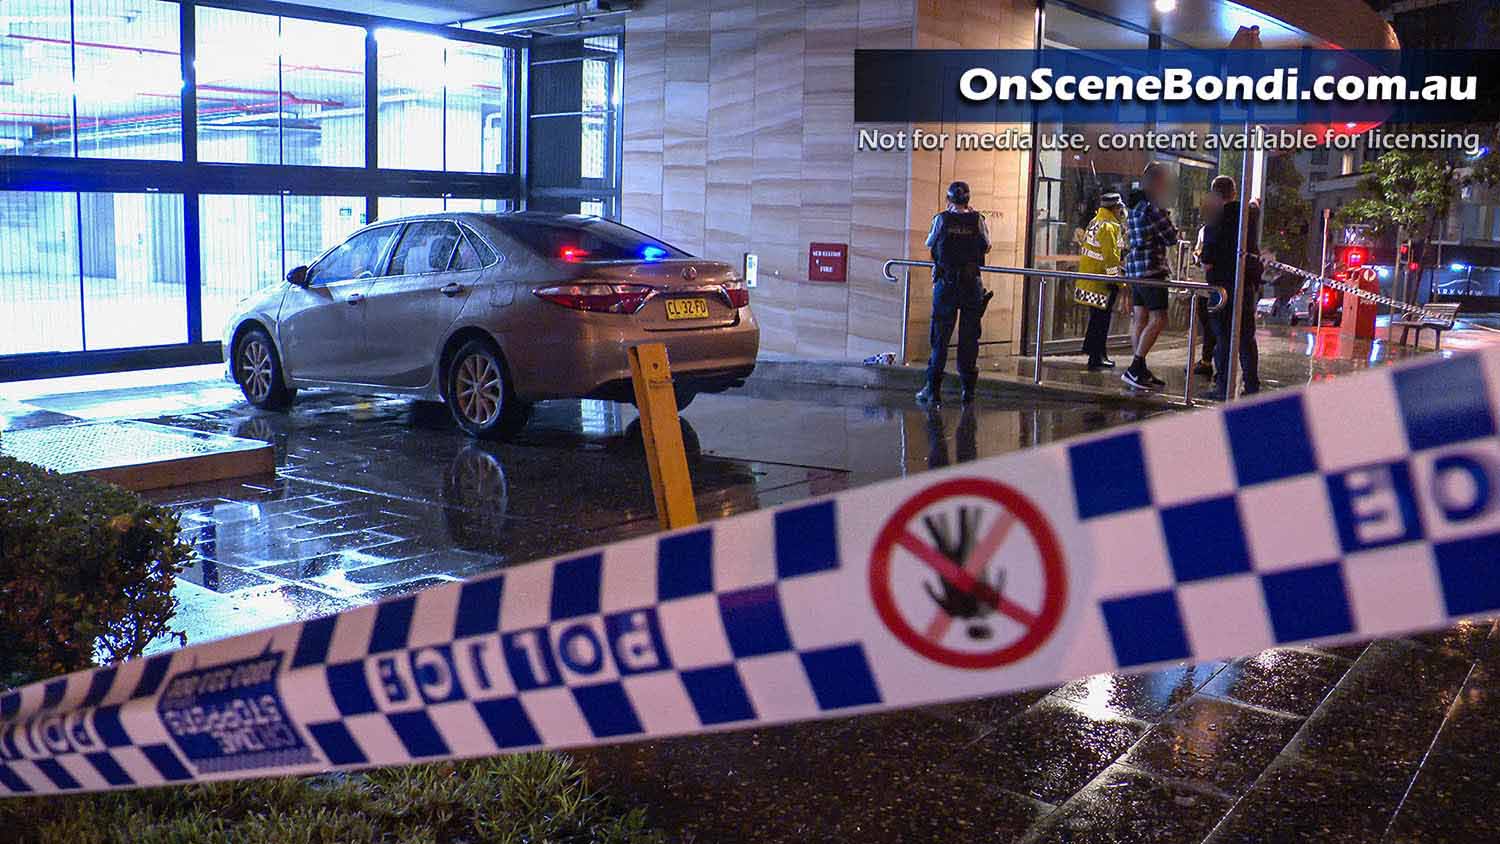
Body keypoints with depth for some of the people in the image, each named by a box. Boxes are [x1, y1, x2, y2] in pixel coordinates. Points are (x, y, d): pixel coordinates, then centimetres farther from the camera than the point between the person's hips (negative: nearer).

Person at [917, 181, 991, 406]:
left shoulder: (941, 219, -4)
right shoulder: (977, 220, -3)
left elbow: (929, 244, 11)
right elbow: (986, 246, 10)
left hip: (945, 284, -1)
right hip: (971, 285, 1)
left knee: (940, 337, 5)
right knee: (969, 338, 8)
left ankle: (933, 389, 4)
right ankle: (968, 389, 11)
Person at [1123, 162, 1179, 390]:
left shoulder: (1136, 207, 14)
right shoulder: (1153, 208, -14)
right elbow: (1172, 239, -10)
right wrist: (1169, 222, 9)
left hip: (1135, 268, 10)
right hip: (1151, 268, -10)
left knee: (1139, 318, 10)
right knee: (1158, 319, -9)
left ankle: (1140, 370, 13)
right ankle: (1135, 369, -13)